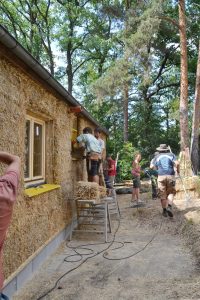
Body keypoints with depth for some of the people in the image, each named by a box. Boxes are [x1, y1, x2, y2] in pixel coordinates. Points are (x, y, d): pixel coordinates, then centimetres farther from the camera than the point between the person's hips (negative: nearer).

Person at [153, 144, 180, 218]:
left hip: (161, 176, 0)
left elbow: (155, 167, 13)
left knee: (162, 194, 7)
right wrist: (178, 170, 11)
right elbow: (177, 163, -6)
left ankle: (164, 210, 12)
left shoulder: (157, 157, 11)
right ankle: (169, 207, -10)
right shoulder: (171, 155, 8)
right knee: (171, 192, 10)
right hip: (171, 176, 0)